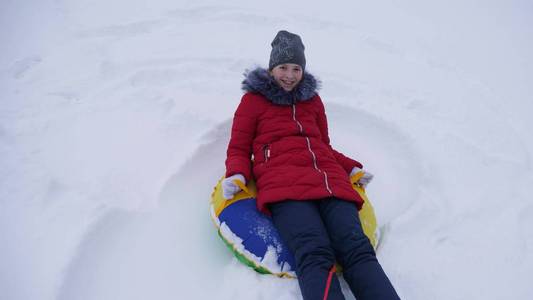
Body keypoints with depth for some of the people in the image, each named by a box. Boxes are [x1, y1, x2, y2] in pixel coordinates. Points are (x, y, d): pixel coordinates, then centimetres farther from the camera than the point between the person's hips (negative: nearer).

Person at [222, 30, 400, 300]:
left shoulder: (313, 100, 29)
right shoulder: (253, 100, 19)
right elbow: (238, 149, 17)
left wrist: (352, 167, 20)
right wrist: (237, 175, -4)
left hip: (329, 177, 4)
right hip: (282, 180, -4)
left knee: (358, 250, -23)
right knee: (315, 255, -31)